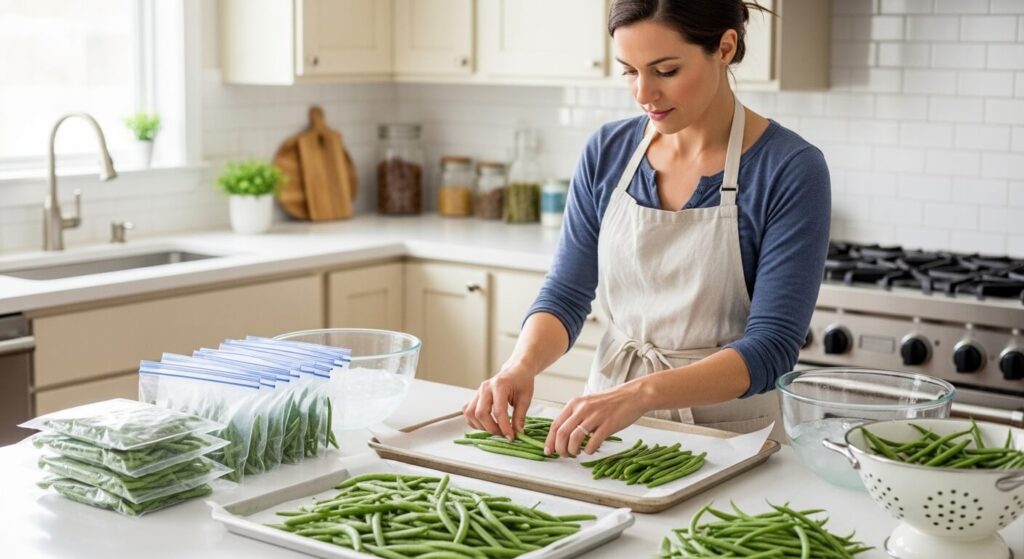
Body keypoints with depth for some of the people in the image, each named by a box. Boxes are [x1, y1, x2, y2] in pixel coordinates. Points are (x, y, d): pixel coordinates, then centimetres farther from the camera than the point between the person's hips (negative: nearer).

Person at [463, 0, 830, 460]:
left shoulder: (790, 169, -13)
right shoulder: (607, 152, 1)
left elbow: (771, 345, -18)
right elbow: (566, 293, 2)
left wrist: (643, 393, -32)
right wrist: (522, 365, -19)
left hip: (726, 434, -3)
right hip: (608, 425, 3)